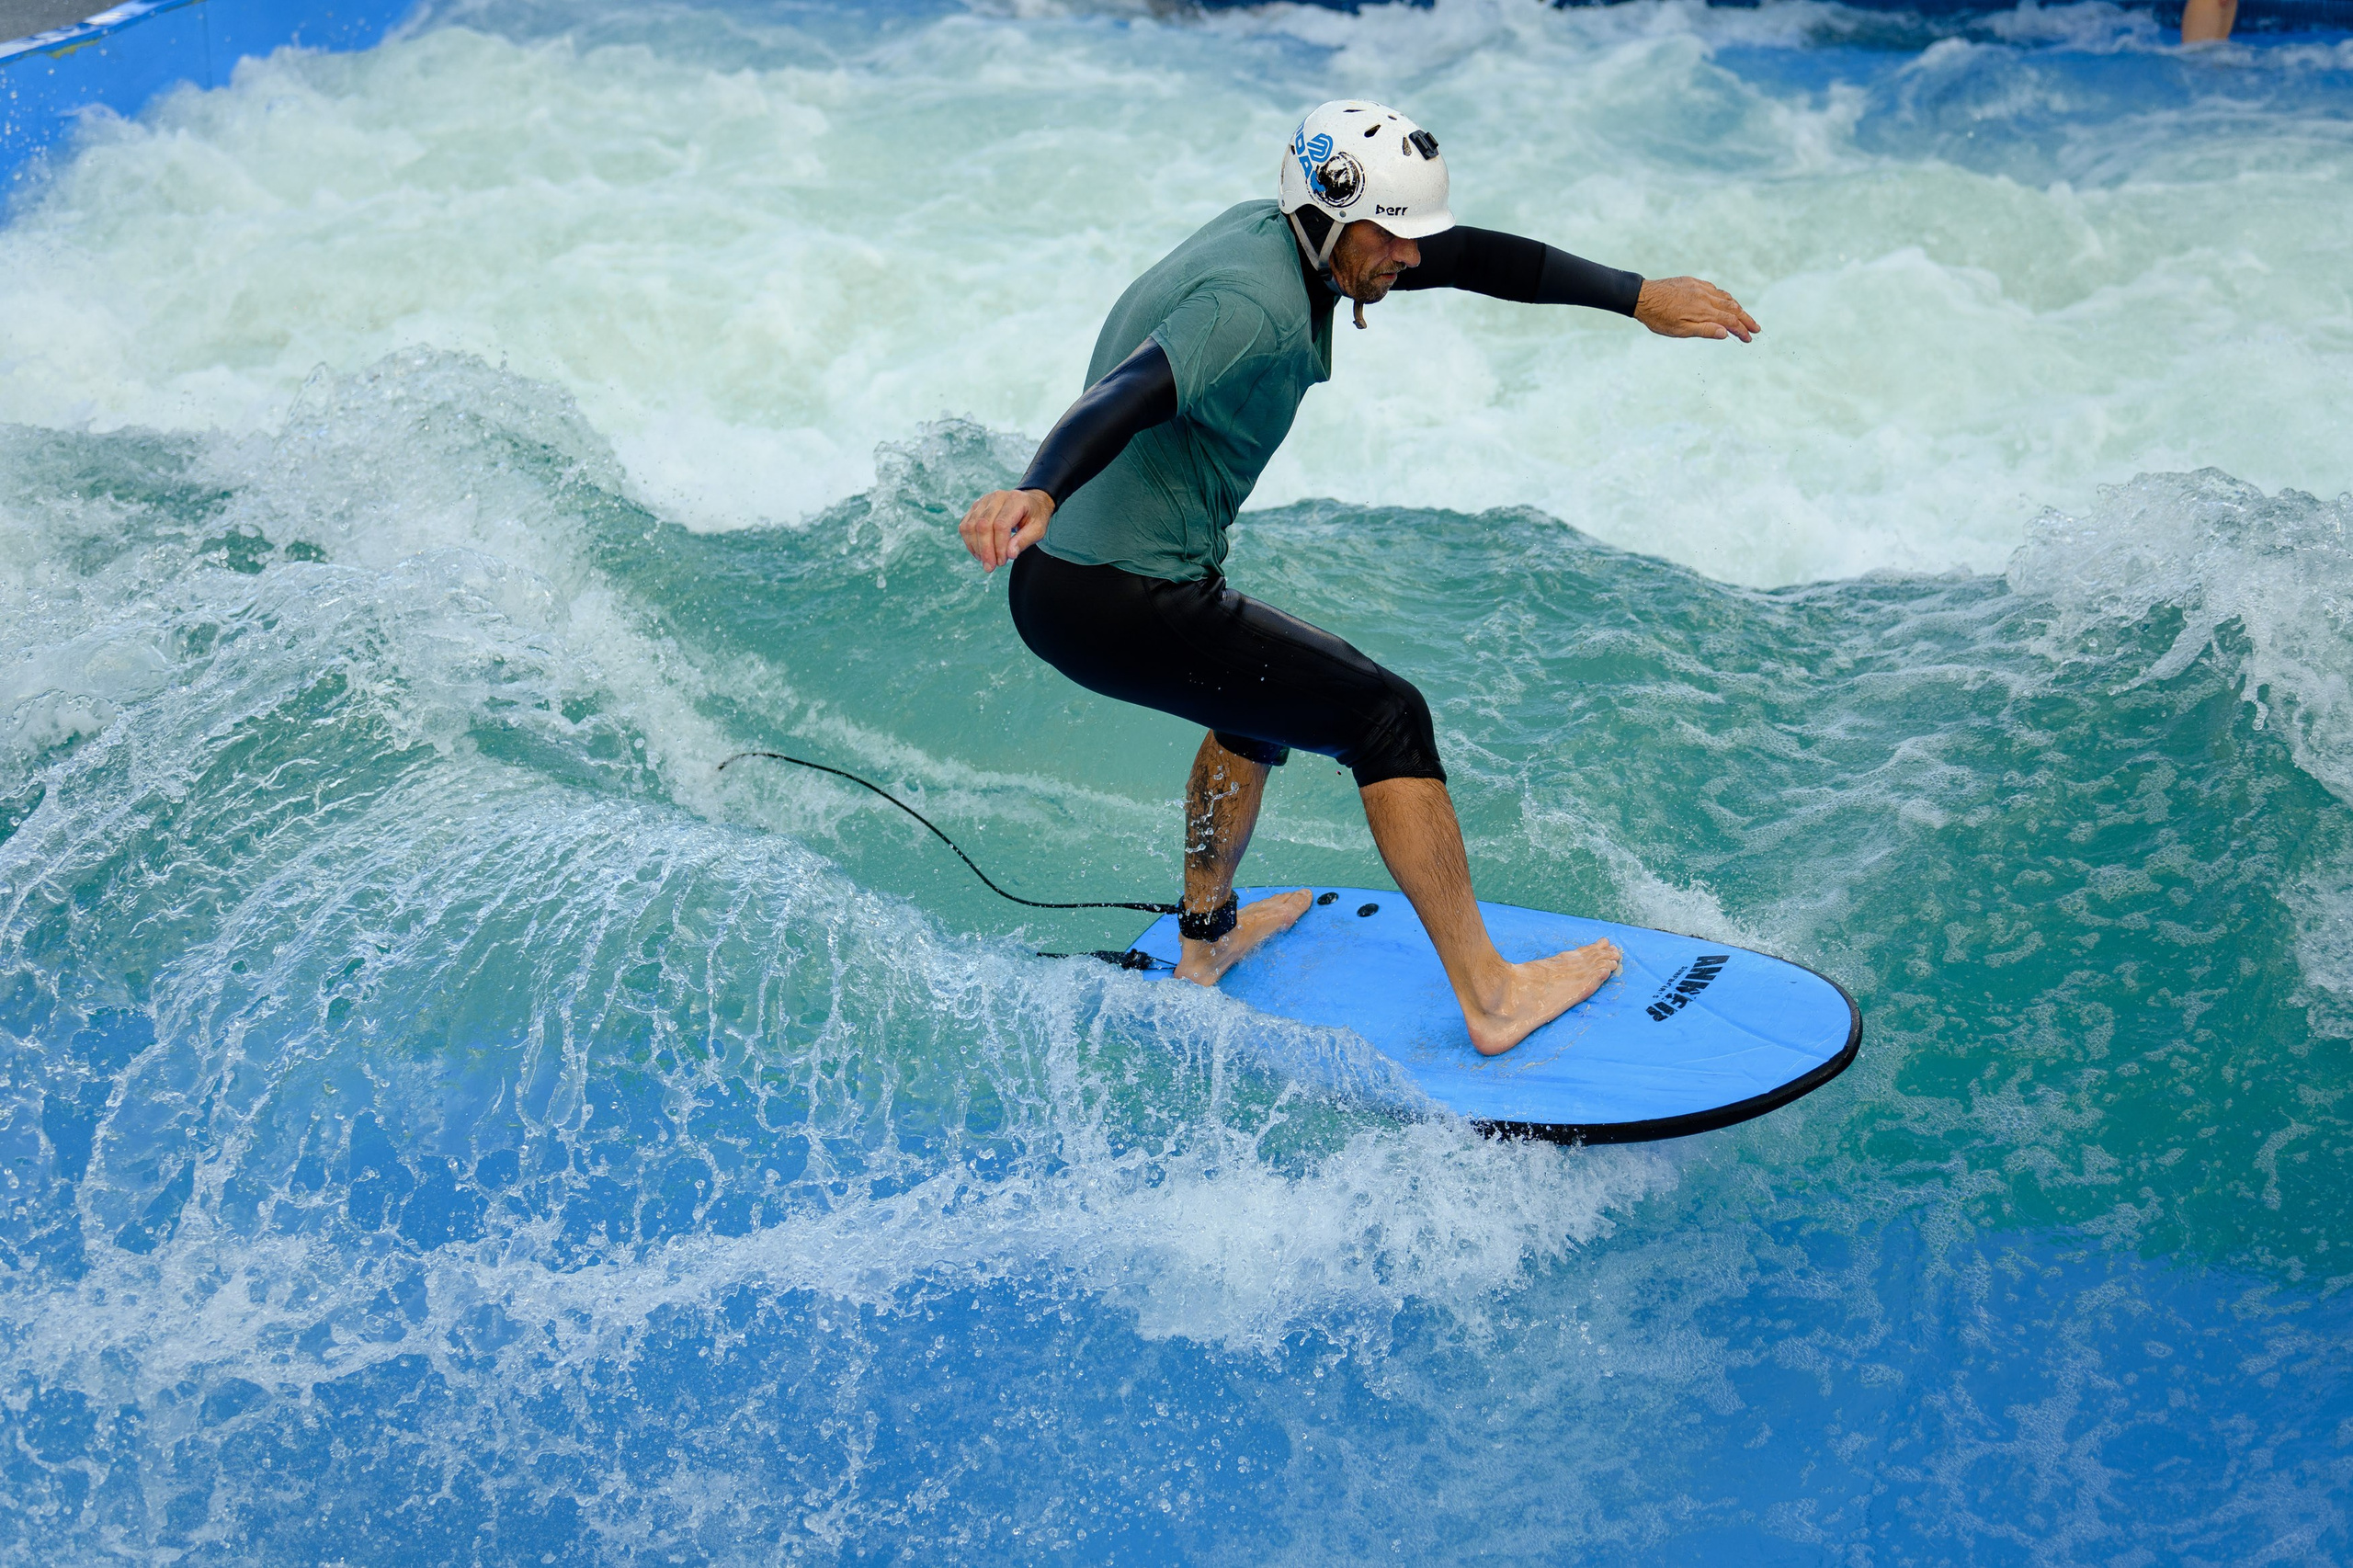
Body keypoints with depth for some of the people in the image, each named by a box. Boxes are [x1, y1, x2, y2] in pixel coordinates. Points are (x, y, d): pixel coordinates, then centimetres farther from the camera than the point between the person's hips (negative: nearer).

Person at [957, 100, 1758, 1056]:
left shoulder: (1281, 234, 6)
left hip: (1065, 582, 10)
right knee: (1385, 717, -3)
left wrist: (1639, 297, 9)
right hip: (1117, 607, -10)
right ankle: (1489, 998, 3)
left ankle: (1206, 939, 44)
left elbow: (1470, 259, 10)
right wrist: (1036, 493, -59)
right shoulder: (1256, 308, -23)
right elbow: (1129, 395, -41)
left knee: (1269, 689, 32)